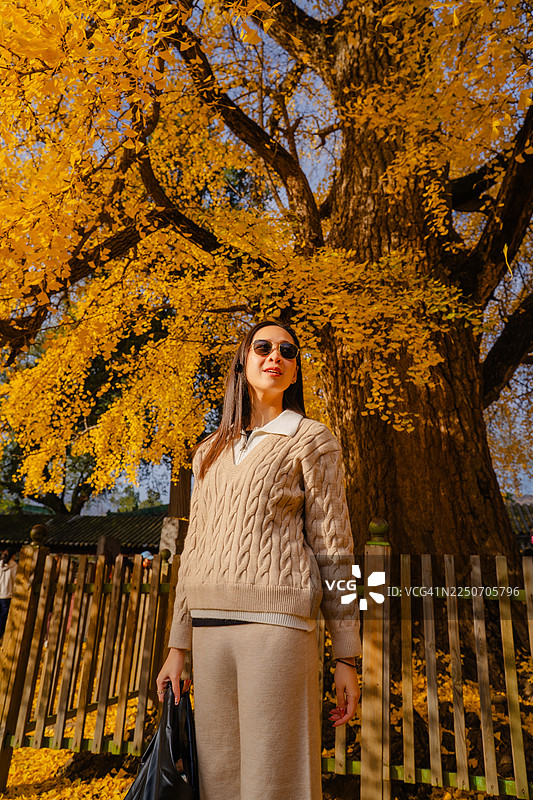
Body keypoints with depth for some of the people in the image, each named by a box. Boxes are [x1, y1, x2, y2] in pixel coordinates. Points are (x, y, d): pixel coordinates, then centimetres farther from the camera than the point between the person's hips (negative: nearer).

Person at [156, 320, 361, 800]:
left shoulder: (311, 440, 2)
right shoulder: (210, 454, 16)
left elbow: (333, 548, -1)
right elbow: (195, 549, 15)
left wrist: (347, 656, -3)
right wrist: (178, 645, 13)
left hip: (278, 623, -4)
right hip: (212, 629, 5)